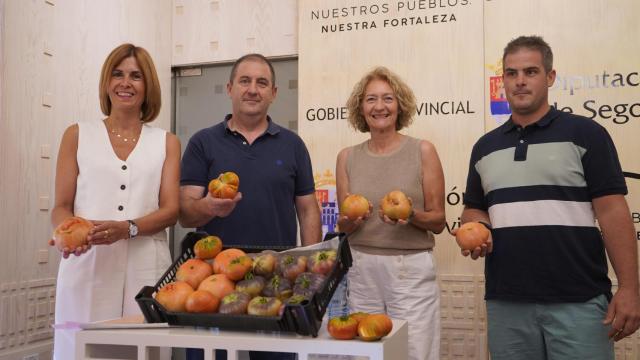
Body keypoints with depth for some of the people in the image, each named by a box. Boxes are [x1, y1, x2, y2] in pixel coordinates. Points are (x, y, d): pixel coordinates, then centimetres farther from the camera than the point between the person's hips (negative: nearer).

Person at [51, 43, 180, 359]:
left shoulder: (166, 142, 12)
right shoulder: (77, 135, 12)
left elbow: (170, 210, 3)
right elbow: (61, 207, 9)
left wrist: (127, 229, -16)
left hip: (145, 268, 0)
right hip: (86, 265, 0)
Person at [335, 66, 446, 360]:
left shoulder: (422, 151, -2)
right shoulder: (347, 157, 5)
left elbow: (438, 221, 2)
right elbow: (343, 226, 11)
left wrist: (412, 215, -18)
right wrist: (351, 219, -11)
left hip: (411, 269, -2)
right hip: (361, 269, 2)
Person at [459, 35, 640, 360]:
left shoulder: (584, 133, -1)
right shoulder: (485, 147, 12)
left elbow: (612, 211, -6)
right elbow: (474, 209, 20)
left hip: (578, 302, -4)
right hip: (506, 303, 4)